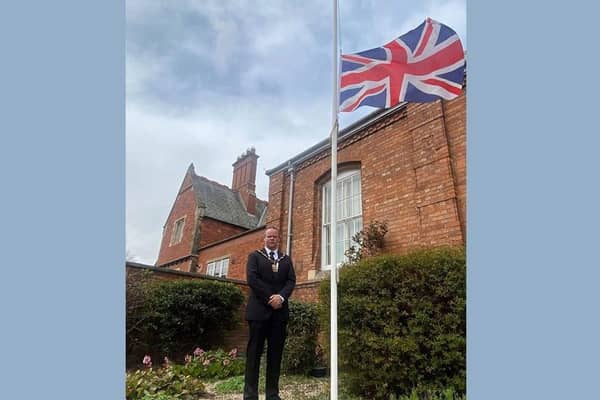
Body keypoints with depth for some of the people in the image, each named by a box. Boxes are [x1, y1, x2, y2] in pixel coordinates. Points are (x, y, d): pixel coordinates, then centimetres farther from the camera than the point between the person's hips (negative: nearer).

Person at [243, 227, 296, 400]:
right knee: (254, 352, 1)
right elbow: (252, 278, -6)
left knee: (276, 353, 6)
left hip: (280, 310, 3)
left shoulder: (286, 259, 16)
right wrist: (269, 298, -12)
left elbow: (291, 280, 5)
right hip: (259, 309, -3)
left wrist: (281, 297, -13)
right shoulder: (255, 256, 7)